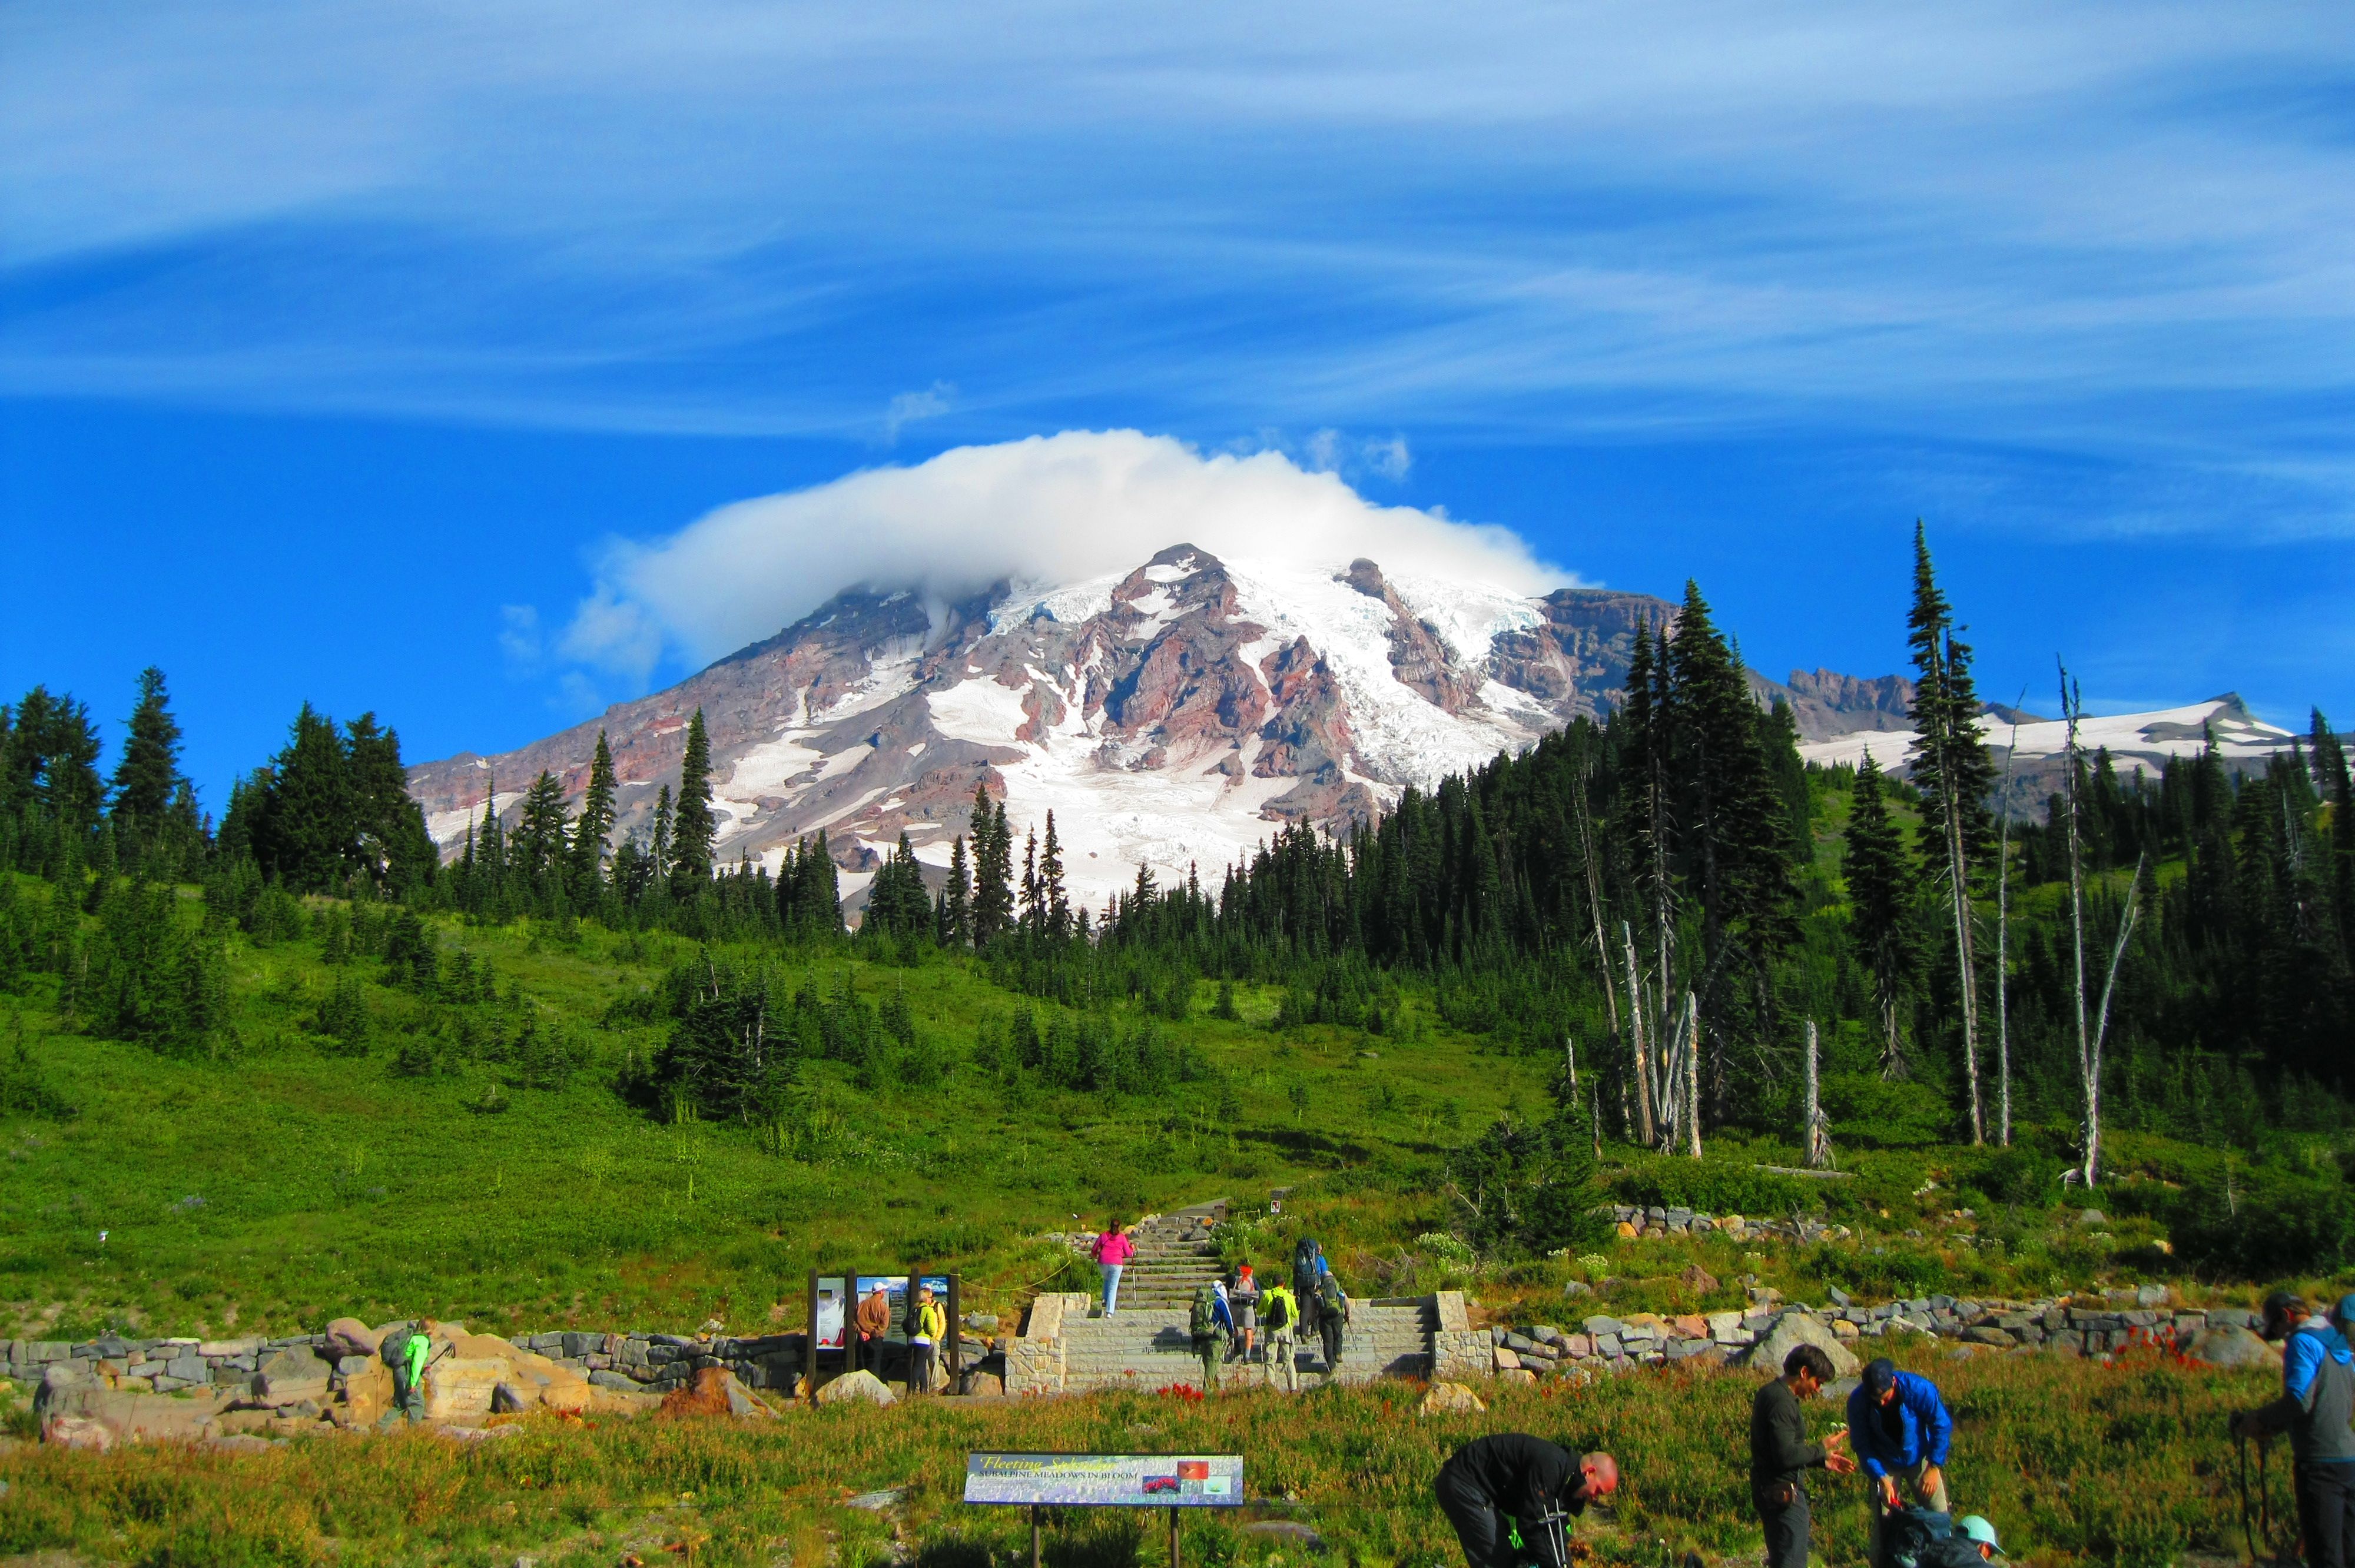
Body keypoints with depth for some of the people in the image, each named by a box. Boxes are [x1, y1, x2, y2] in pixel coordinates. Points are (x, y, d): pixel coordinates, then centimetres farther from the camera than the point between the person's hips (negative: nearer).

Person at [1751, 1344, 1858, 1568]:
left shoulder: (1770, 1394, 14)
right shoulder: (1781, 1402, -19)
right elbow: (1786, 1455, -25)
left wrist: (1823, 1461, 16)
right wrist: (1821, 1449, -11)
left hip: (1768, 1489, 10)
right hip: (1784, 1495, -10)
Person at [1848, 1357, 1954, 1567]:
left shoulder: (1919, 1389, -28)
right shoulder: (1857, 1402, -24)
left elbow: (1942, 1426, -16)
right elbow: (1862, 1446, -15)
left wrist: (1934, 1468, -17)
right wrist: (1881, 1480, -25)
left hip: (1919, 1459, 0)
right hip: (1885, 1465, 0)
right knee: (1883, 1523, -6)